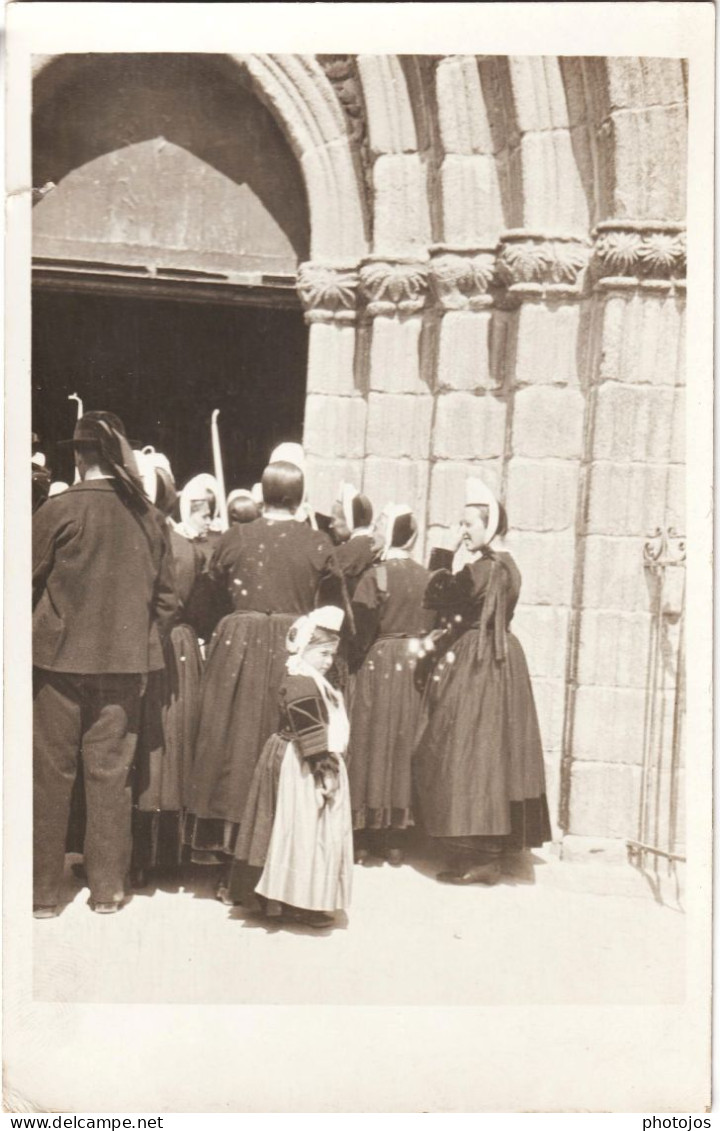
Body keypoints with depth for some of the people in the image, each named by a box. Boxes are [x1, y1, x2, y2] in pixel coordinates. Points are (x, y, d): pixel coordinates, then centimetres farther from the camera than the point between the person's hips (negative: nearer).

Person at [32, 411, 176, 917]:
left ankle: (44, 889, 15)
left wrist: (38, 634, 13)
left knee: (52, 774, 8)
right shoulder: (145, 515, -1)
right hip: (125, 663, 3)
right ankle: (108, 887, 18)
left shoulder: (58, 510, -10)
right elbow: (167, 595, 5)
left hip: (62, 657, -2)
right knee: (111, 773, 10)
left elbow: (30, 582, -3)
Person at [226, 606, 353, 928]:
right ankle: (301, 904, 4)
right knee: (306, 834, -4)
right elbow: (311, 735, -23)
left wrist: (327, 768, 19)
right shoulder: (301, 684, -19)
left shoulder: (311, 681, 14)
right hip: (304, 771, -11)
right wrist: (324, 772, -23)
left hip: (316, 768, 11)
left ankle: (284, 899, 24)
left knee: (315, 835, 16)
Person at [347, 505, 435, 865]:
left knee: (371, 743, 5)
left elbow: (362, 630, -13)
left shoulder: (375, 575, -12)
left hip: (379, 665, -4)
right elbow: (433, 625, 6)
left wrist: (359, 655, 1)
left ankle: (364, 838, 9)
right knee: (403, 744, 10)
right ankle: (395, 839, 16)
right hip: (414, 665, 4)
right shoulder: (427, 578, 2)